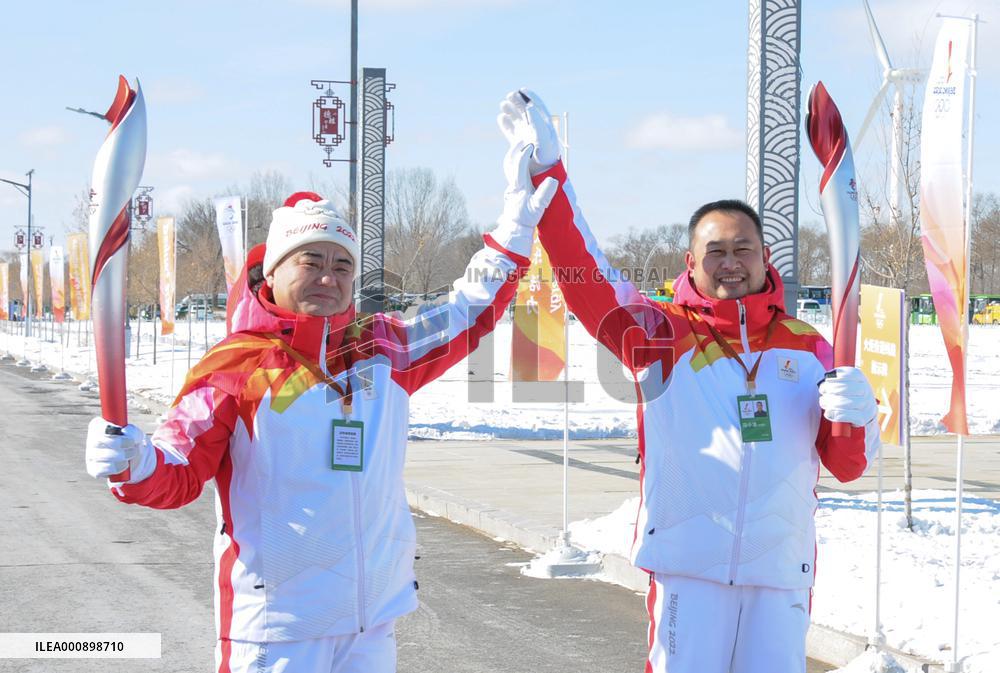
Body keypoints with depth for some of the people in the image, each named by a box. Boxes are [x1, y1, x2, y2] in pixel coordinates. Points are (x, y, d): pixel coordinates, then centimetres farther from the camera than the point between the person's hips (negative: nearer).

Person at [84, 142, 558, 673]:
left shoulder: (382, 350, 9)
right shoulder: (235, 366, -5)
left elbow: (470, 311, 21)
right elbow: (181, 474, -7)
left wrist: (516, 222, 18)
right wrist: (134, 463, -28)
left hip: (373, 618, 5)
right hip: (278, 623, -5)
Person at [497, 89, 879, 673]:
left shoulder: (805, 346, 12)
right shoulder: (662, 334, 5)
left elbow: (849, 466, 13)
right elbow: (585, 272, -6)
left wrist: (854, 414, -10)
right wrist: (546, 168, -13)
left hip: (783, 568, 3)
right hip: (690, 565, -3)